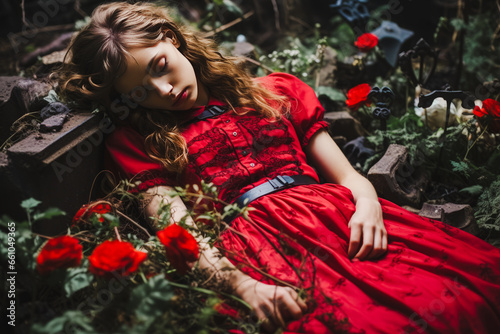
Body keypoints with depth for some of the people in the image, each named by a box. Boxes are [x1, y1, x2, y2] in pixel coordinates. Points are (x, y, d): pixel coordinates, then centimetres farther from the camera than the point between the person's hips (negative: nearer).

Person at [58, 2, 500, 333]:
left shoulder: (275, 92, 23)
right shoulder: (136, 141, 15)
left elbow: (348, 175, 18)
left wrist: (368, 204, -6)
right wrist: (240, 284, -19)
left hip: (335, 215, 4)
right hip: (247, 242, -3)